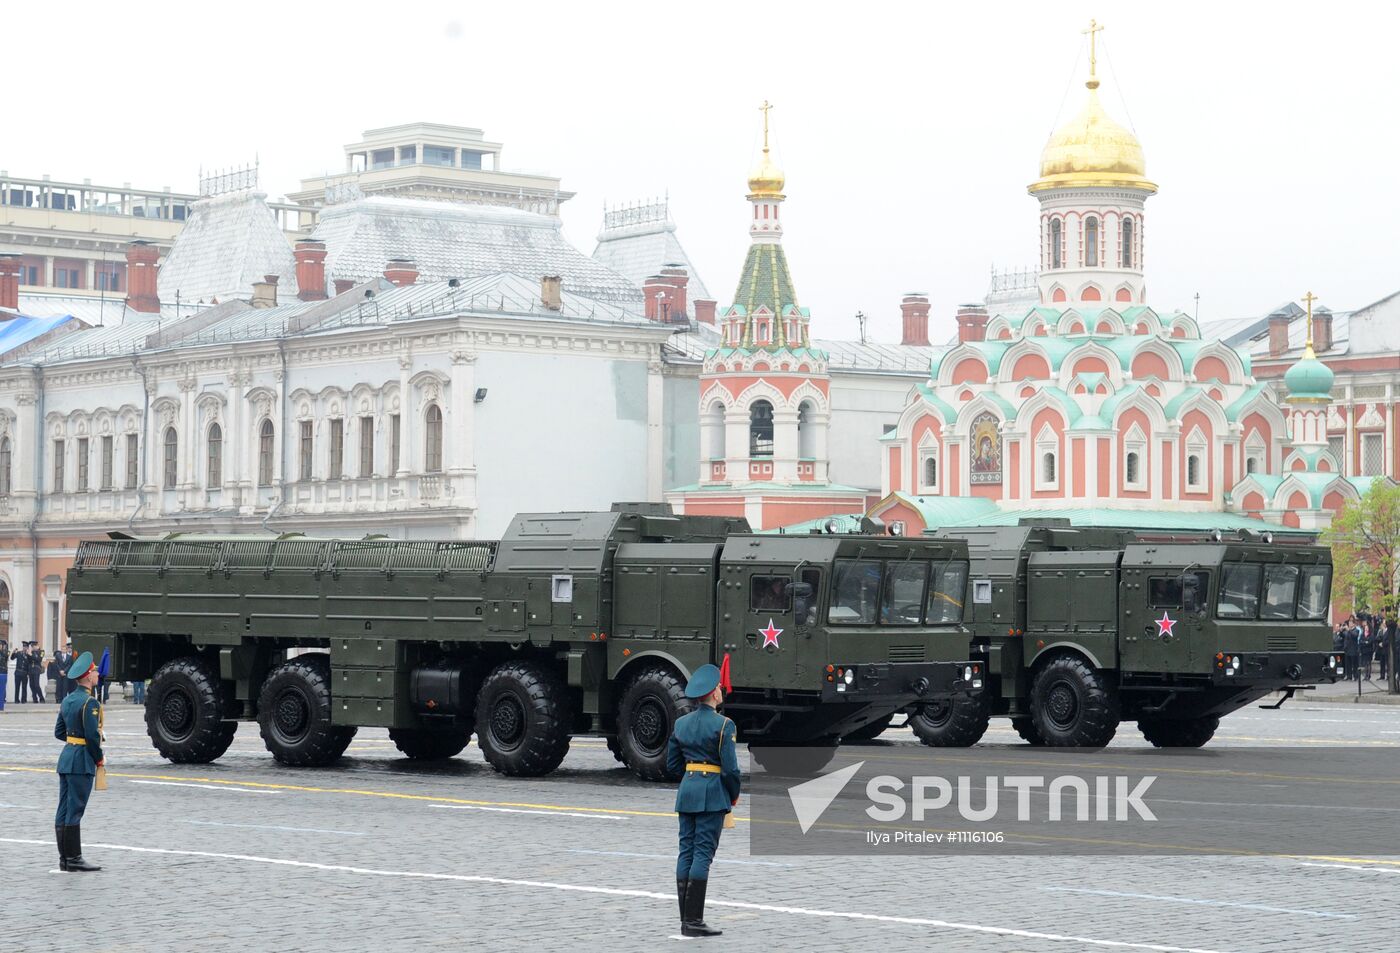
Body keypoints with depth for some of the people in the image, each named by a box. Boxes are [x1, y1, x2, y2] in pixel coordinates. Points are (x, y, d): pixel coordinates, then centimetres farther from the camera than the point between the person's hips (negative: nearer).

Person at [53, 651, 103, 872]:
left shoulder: (67, 701, 12)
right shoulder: (90, 703, -15)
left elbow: (59, 732, 16)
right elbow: (92, 736, -19)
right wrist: (100, 758, -6)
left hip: (66, 757, 8)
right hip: (82, 761, -8)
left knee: (64, 810, 8)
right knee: (75, 810, -6)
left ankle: (64, 858, 12)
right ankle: (73, 859, -3)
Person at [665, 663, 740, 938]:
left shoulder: (681, 723, 8)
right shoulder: (722, 725, -11)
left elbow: (672, 764, 13)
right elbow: (730, 768, -13)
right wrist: (734, 795, 3)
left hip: (686, 791, 6)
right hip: (713, 794, -6)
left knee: (686, 851, 8)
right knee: (703, 853, -6)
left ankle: (686, 920, 9)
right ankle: (694, 921, -8)